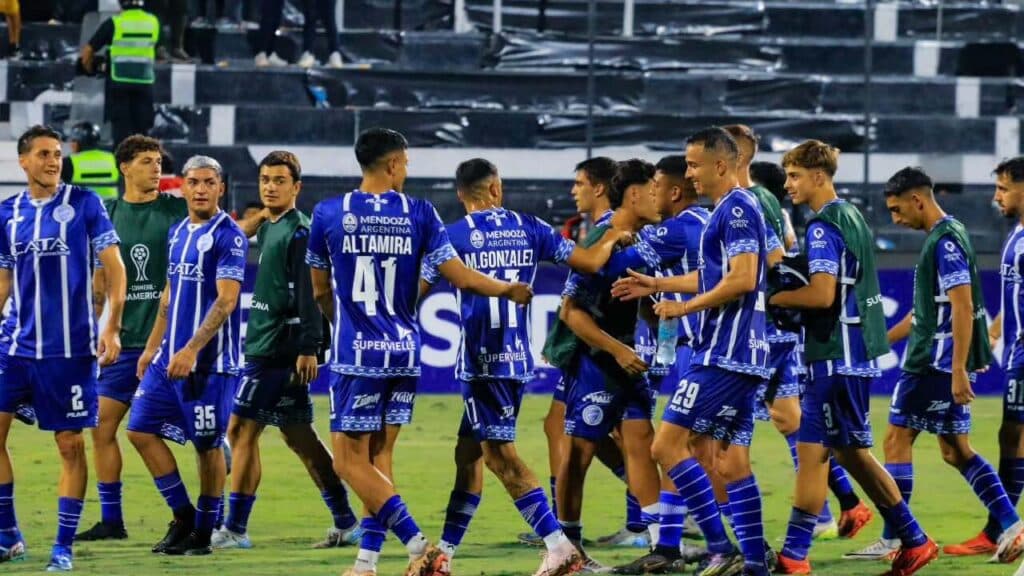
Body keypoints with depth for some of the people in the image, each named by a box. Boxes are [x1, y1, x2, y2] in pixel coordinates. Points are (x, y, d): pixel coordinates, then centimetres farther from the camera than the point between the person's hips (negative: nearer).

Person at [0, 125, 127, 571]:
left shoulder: (83, 204, -3)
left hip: (70, 349, -4)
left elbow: (114, 267, -3)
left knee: (70, 444, 1)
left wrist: (111, 327, -12)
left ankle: (63, 547, 8)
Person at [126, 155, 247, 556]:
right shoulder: (177, 233, 13)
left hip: (210, 362, -8)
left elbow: (226, 300, -18)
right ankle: (183, 515, 14)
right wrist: (152, 347, 19)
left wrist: (191, 350, -24)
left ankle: (203, 531, 12)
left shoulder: (228, 236, -11)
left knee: (208, 445, 0)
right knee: (141, 430, 4)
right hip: (169, 357, 8)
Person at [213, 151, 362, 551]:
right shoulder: (267, 230, 18)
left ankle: (234, 529, -7)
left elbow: (308, 293, -18)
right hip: (264, 348, 10)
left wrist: (309, 348, -24)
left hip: (278, 352, -10)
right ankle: (346, 523, 14)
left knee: (241, 431, -9)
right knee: (298, 435, 11)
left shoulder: (298, 232, -11)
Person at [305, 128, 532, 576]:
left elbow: (321, 292, 10)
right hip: (404, 352, 4)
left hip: (356, 353, -4)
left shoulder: (329, 214, -2)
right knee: (379, 457, 13)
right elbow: (460, 278, -1)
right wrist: (509, 291, 16)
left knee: (350, 462, -1)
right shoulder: (419, 214, 0)